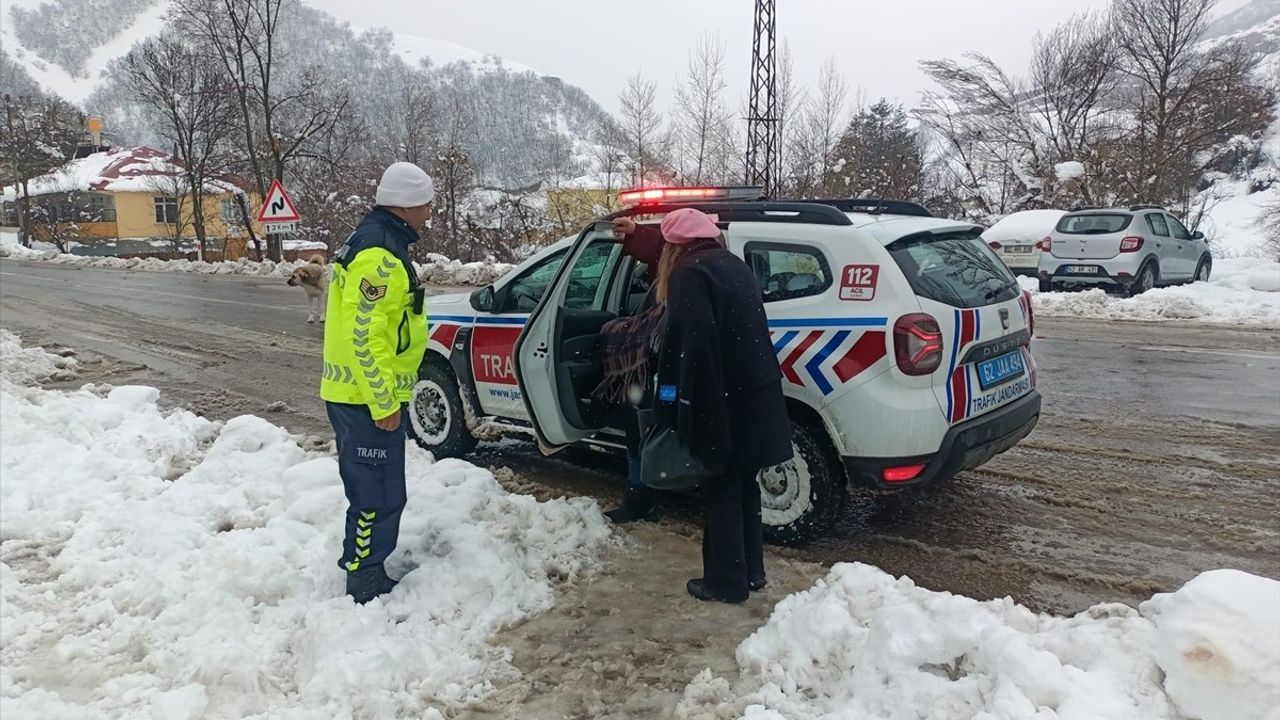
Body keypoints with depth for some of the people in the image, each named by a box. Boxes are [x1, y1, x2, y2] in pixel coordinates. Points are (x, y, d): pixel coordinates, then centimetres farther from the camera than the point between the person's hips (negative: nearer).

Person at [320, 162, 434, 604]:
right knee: (379, 495, -1)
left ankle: (360, 562, 35)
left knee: (373, 490, 21)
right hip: (368, 399, -11)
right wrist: (384, 404, -21)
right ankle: (367, 584, 11)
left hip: (357, 394, 11)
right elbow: (363, 337, -25)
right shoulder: (379, 255, -20)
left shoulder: (375, 242, 14)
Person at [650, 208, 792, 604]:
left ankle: (726, 582, 14)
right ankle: (751, 571, 28)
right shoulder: (734, 264, 16)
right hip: (759, 394, 8)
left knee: (722, 489, 3)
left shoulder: (690, 273, -10)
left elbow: (690, 346, -20)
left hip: (726, 401, -8)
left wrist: (681, 406, -18)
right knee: (744, 482, 18)